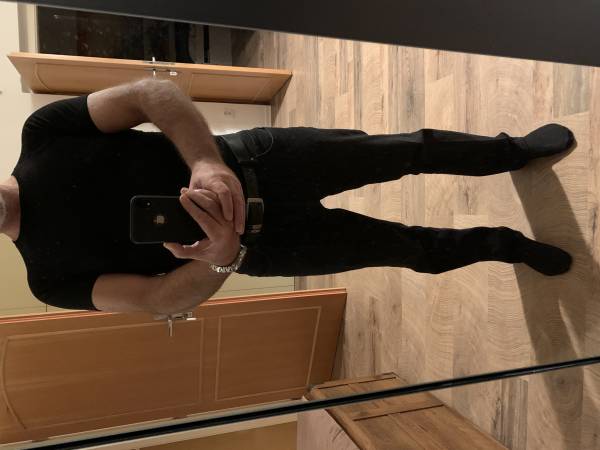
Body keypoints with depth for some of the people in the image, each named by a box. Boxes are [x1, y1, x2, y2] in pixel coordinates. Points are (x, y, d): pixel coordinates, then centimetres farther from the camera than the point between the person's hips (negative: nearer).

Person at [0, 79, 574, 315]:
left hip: (253, 158, 1)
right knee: (408, 247, 6)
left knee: (402, 150, 5)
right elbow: (159, 298, -11)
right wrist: (224, 255, -33)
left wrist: (208, 164, -31)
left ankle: (513, 149, 36)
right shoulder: (51, 275, -1)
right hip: (257, 241, 0)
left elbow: (153, 92, -12)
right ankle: (506, 244, 36)